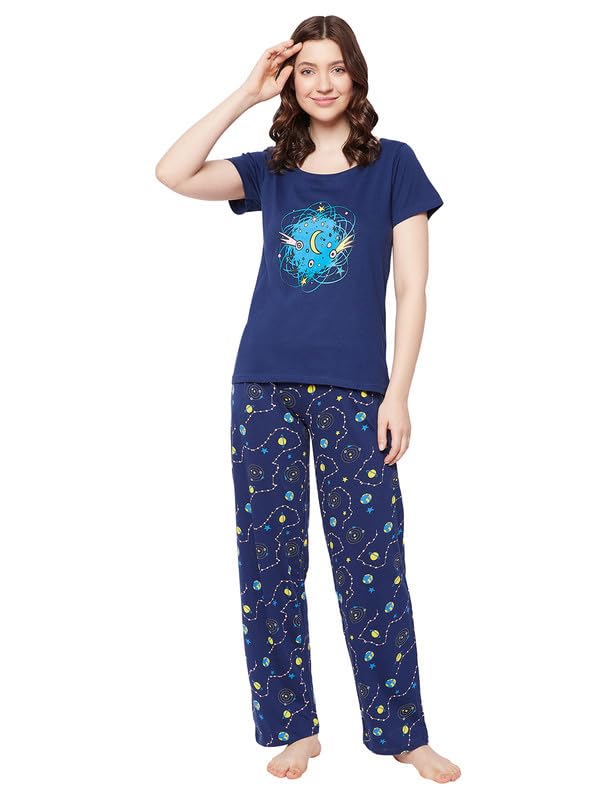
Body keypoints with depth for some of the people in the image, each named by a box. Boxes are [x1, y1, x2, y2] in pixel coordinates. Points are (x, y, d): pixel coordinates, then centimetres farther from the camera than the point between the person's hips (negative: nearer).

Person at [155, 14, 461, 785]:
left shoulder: (393, 164, 5)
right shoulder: (270, 170, 12)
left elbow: (411, 289, 0)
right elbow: (173, 174, -4)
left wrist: (397, 394, -8)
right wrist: (246, 93, -3)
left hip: (354, 391, -3)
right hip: (263, 388, 3)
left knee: (372, 564, -1)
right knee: (268, 561, 5)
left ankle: (402, 732, 14)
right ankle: (292, 728, 18)